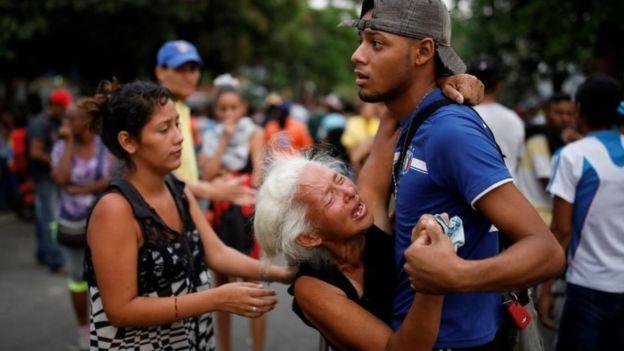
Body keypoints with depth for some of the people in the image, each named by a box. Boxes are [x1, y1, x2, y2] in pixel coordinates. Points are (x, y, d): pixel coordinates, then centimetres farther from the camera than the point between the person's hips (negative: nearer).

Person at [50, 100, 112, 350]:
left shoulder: (107, 146, -6)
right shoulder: (61, 147, -5)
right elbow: (61, 179, -21)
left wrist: (80, 189, -17)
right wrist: (70, 143, -16)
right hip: (72, 224, 1)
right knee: (78, 278, 11)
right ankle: (83, 328, 26)